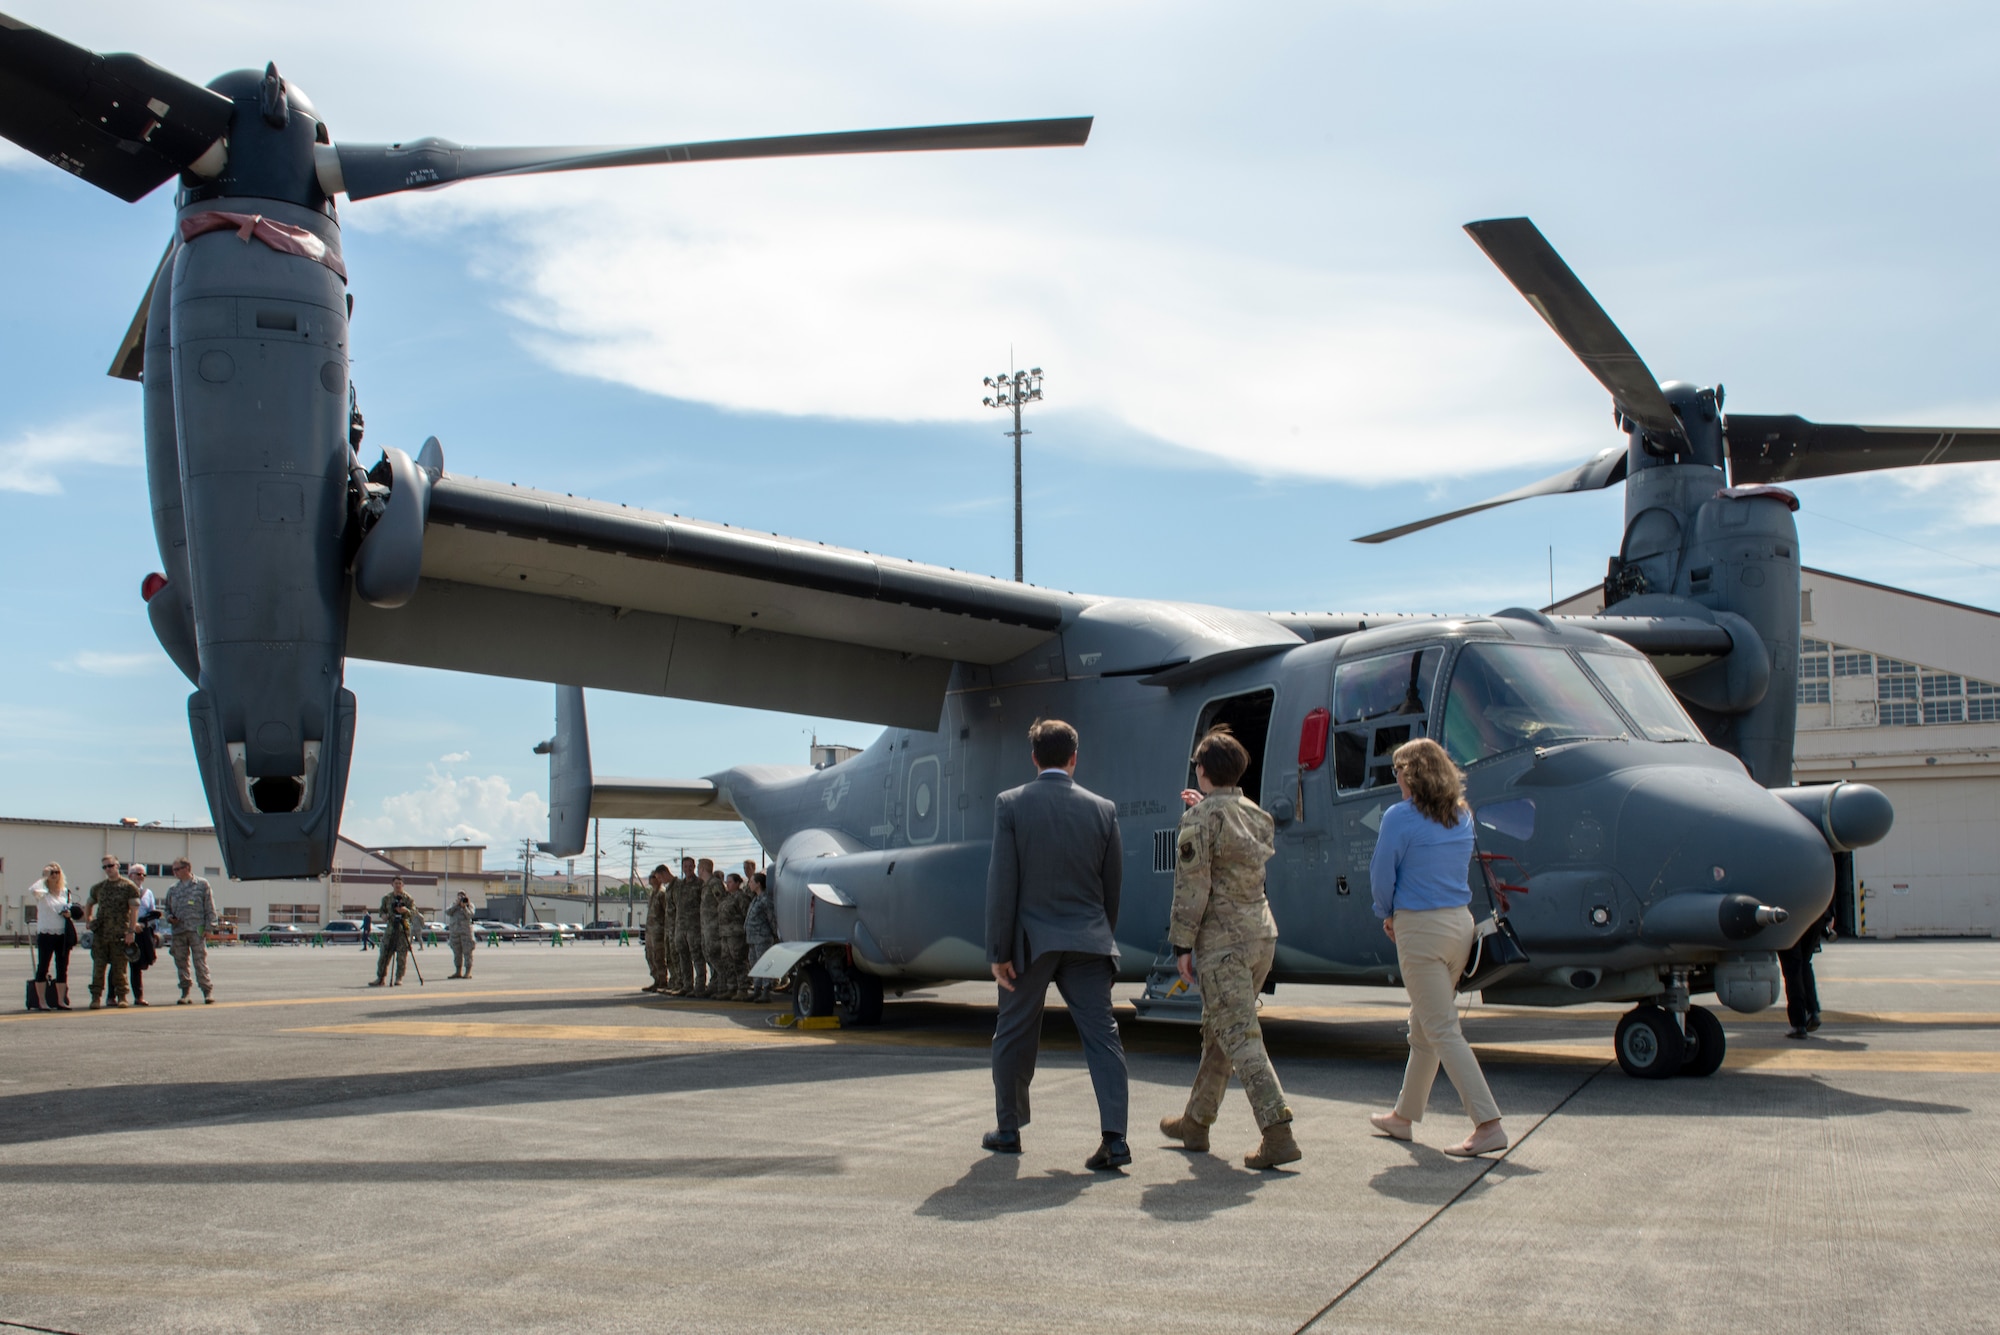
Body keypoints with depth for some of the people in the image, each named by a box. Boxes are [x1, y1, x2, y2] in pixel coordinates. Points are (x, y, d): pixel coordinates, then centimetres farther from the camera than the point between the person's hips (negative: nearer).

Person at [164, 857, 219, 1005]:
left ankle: (207, 991, -4)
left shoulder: (202, 885, 4)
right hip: (178, 931, 5)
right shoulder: (173, 889, 16)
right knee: (181, 962, 5)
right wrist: (169, 918, 2)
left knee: (200, 962, -8)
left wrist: (208, 927, -5)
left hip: (197, 930, -5)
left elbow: (209, 908, 2)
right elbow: (168, 908, 24)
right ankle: (185, 992, 12)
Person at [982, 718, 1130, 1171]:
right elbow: (1113, 884, 7)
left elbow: (1002, 882, -9)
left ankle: (1008, 1130, 25)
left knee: (1014, 1038, 13)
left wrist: (999, 951, -6)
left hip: (1031, 940, -1)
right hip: (1087, 940, 2)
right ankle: (1114, 1137, -8)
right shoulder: (1102, 809, 2)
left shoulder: (1010, 804, -6)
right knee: (1101, 1035, 1)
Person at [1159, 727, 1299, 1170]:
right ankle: (1196, 1123, 31)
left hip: (1222, 941, -8)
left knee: (1240, 1038, -9)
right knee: (1217, 1031, 19)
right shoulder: (1257, 815, 11)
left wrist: (1182, 943, -9)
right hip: (1262, 934, 8)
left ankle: (1279, 1136, -17)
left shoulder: (1200, 819, -11)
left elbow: (1192, 885, -15)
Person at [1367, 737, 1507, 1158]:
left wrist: (1387, 915, 12)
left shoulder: (1401, 817, -13)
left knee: (1443, 1031, -4)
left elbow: (1382, 875, -7)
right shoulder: (1462, 816, 8)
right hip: (1460, 921, 8)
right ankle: (1404, 1116, 30)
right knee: (1423, 1027, 18)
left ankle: (1489, 1125, -9)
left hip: (1420, 928, -8)